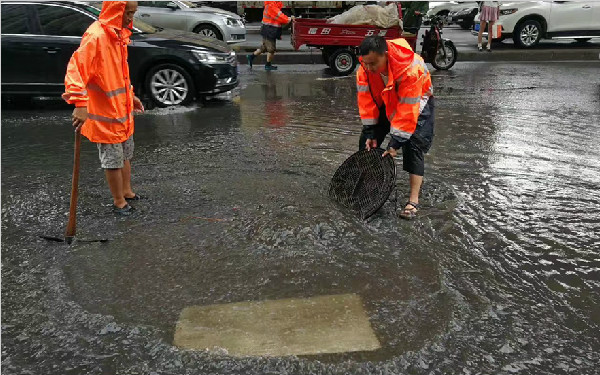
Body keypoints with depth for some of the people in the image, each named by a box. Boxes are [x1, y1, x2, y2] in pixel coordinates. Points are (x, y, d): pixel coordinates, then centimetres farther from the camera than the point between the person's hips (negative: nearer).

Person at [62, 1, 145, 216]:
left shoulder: (119, 35, 8)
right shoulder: (96, 36, -21)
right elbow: (75, 69, -29)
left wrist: (130, 95, 21)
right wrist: (80, 104, -38)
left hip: (122, 110, 9)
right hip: (106, 114, -9)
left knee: (126, 155, 21)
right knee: (113, 159, 4)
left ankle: (126, 192, 38)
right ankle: (119, 202, 19)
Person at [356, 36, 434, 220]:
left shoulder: (411, 69, -40)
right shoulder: (366, 67, -24)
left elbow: (408, 109, -38)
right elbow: (367, 101, -18)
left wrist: (396, 142, -36)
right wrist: (370, 132, -18)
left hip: (416, 102, -5)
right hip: (385, 102, 5)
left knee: (413, 145, -19)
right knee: (367, 142, 0)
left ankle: (413, 201, -16)